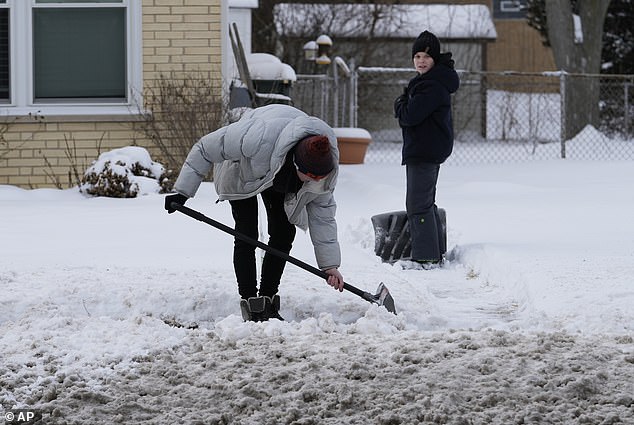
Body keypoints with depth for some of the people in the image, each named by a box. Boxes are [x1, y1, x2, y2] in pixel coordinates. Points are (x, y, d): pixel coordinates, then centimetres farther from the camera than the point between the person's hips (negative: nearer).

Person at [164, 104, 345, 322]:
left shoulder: (327, 165, -32)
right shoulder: (260, 138, -49)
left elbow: (323, 213, -18)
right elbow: (205, 148, -35)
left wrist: (330, 264, -19)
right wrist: (182, 191, -29)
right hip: (242, 172, -4)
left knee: (284, 234, -4)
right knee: (247, 237, -13)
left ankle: (268, 302, 7)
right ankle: (251, 308, -10)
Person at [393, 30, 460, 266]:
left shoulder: (433, 85, -18)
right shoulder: (423, 81, 16)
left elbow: (410, 116, -22)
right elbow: (408, 115, 19)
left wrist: (400, 105, -4)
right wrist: (404, 107, -1)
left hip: (425, 151, -11)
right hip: (430, 149, 11)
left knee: (417, 203, -10)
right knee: (426, 202, 19)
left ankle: (426, 256, -9)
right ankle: (435, 253, 27)